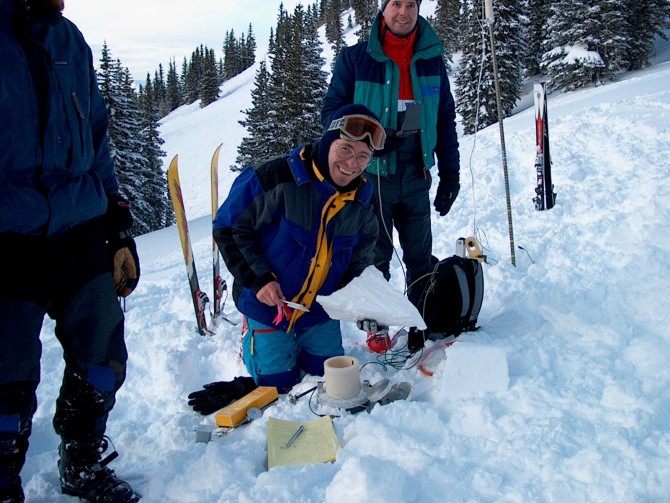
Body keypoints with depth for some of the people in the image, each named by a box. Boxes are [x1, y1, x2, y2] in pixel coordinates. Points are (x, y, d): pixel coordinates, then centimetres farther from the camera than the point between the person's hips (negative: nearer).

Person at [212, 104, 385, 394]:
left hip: (320, 312, 5)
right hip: (268, 305, -4)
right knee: (278, 384, 3)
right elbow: (228, 229, -16)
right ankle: (252, 340, 32)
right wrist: (257, 279, -22)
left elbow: (360, 256, 11)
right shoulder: (275, 177, -23)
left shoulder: (362, 202, -5)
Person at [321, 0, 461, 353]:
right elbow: (332, 112, -1)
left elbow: (446, 120, 10)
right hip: (371, 174, -3)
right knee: (375, 255, 6)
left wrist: (450, 173, 5)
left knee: (420, 256, 9)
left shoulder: (432, 59, 6)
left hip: (416, 175, 3)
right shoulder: (355, 58, -3)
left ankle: (423, 325, 22)